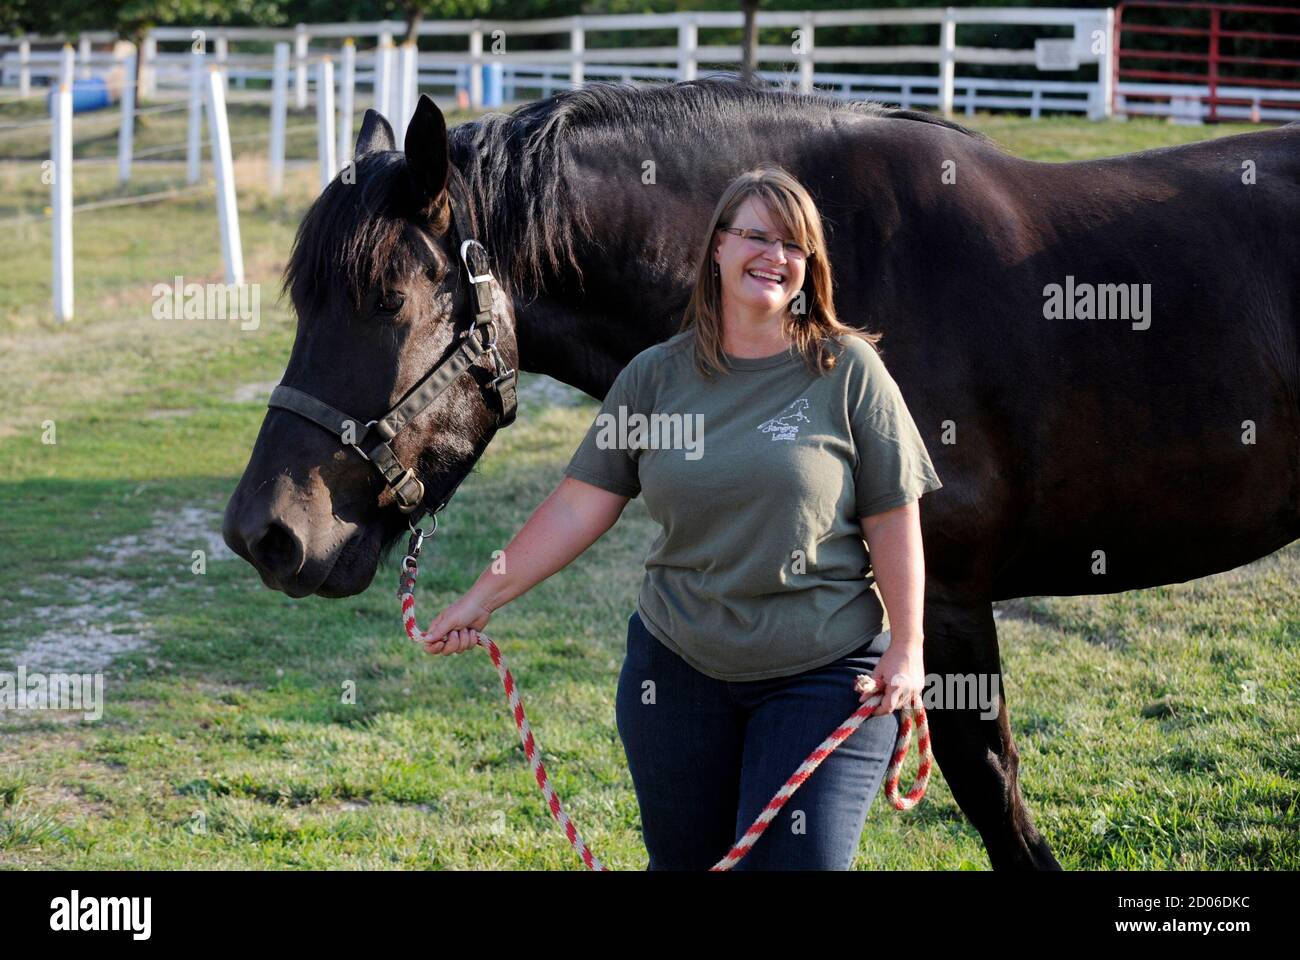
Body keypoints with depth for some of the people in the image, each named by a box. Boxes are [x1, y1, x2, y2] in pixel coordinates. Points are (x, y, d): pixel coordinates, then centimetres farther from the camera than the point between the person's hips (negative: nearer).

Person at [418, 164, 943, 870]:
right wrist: (484, 598, 0)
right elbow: (580, 504, 3)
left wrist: (905, 650, -10)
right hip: (676, 669, 3)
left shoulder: (849, 371, -4)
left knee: (800, 860, -8)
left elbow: (892, 521, -4)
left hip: (820, 675, -3)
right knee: (683, 860, 11)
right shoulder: (654, 376, 3)